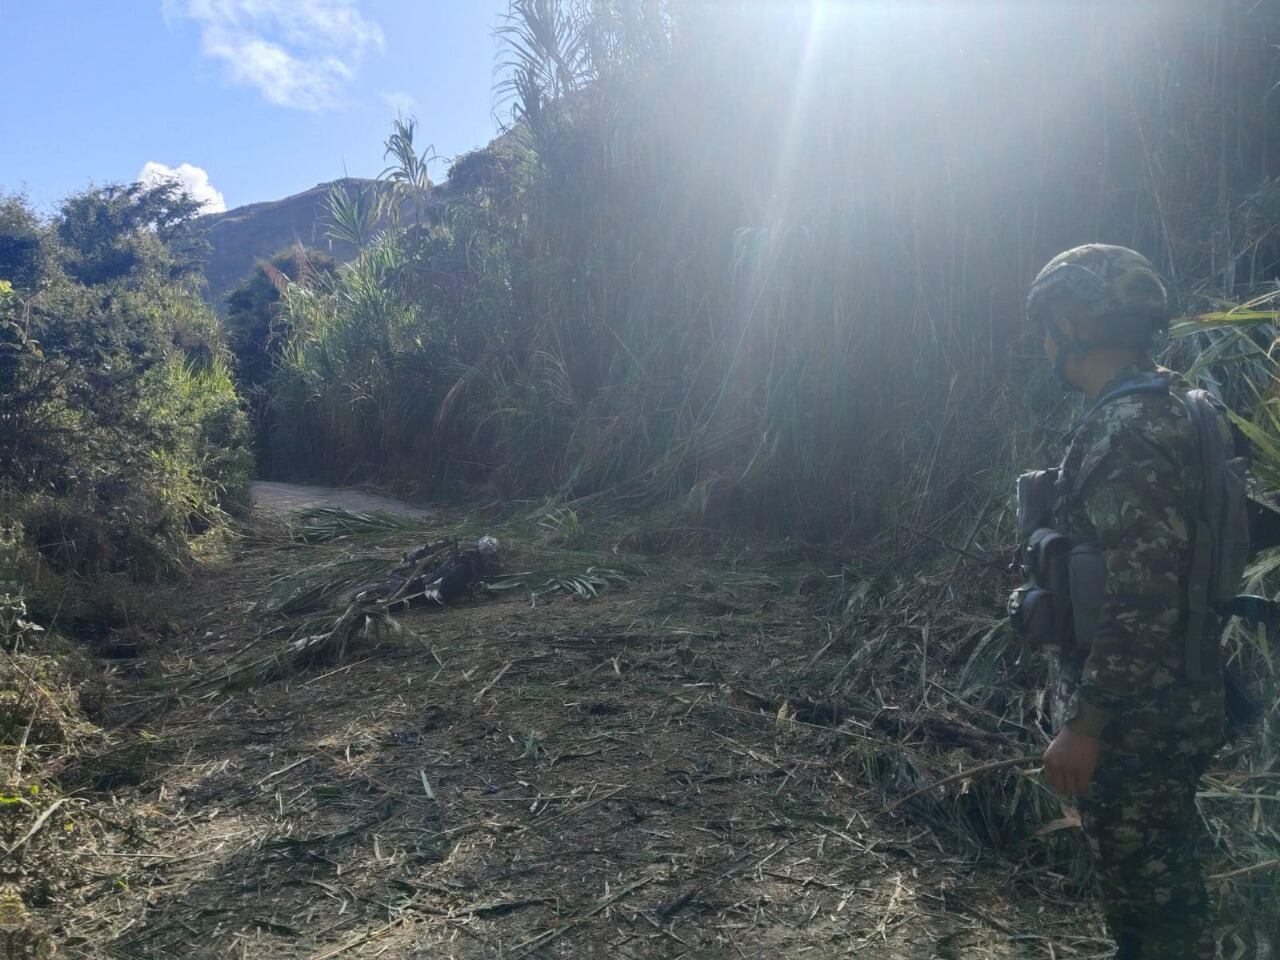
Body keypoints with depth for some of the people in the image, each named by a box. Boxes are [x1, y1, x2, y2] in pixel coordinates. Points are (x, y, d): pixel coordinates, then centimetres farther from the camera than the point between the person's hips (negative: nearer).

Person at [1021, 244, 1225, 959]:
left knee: (1148, 884, 6)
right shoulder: (1161, 408, 9)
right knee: (1157, 871, 23)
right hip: (1159, 700, 10)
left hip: (1137, 714, -10)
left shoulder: (1129, 433, -24)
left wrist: (1084, 723, -23)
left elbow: (1142, 598, -28)